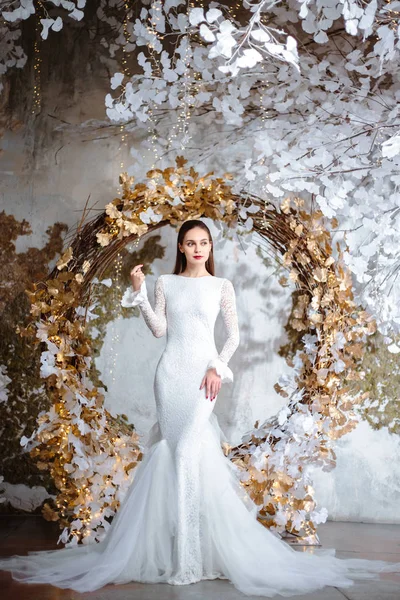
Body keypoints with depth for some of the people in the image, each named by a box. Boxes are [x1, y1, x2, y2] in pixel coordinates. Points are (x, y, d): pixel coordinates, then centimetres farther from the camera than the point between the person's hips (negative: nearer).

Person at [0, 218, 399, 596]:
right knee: (178, 449, -3)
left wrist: (218, 367, -7)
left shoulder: (221, 286, 7)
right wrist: (139, 293, -6)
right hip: (171, 371, 1)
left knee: (187, 449, -12)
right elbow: (159, 329, 2)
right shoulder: (165, 283, 10)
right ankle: (181, 549, 9)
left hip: (204, 372, -1)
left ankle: (190, 551, -2)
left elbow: (234, 334, 6)